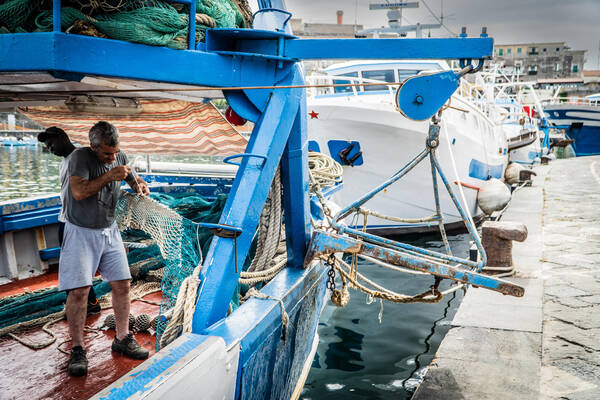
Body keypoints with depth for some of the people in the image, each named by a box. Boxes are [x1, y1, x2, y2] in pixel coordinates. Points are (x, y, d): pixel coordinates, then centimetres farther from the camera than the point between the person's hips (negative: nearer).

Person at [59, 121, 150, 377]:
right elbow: (79, 192, -27)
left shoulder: (120, 157, 2)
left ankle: (122, 339, 18)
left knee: (122, 284, 3)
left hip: (109, 231, 5)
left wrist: (139, 185, -3)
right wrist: (109, 176, -25)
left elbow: (133, 178, 20)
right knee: (79, 290, -10)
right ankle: (77, 349, 3)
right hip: (80, 232, -5)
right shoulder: (80, 157, -15)